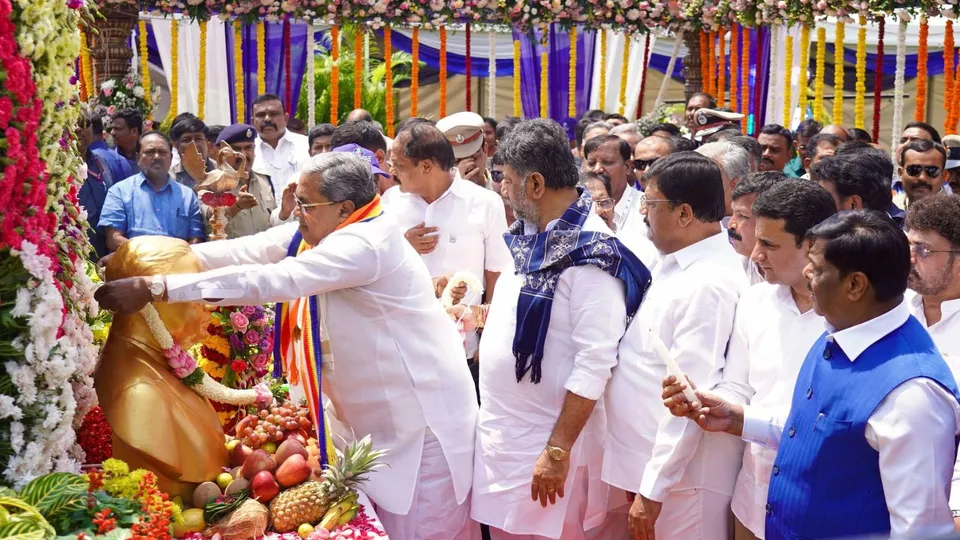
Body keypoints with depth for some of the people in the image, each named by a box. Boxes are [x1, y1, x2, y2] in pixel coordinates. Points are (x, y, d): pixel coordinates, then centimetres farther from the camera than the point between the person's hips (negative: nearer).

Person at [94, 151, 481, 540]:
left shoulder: (366, 245, -26)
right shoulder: (317, 232, 4)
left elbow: (267, 280, -31)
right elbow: (246, 252, -2)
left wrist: (155, 288, -31)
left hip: (423, 421, -9)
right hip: (383, 417, 9)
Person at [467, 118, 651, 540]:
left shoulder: (589, 255, -20)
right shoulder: (531, 237, 7)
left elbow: (595, 363, -23)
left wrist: (558, 450, -22)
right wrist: (483, 316, 6)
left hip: (545, 442, -8)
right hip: (500, 431, 8)